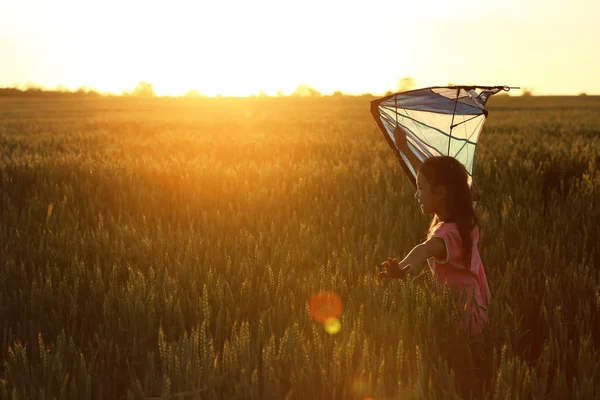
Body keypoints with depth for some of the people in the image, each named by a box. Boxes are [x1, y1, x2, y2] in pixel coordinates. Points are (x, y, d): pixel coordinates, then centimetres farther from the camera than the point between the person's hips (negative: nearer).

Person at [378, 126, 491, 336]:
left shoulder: (448, 232, -26)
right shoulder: (462, 219, 1)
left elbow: (425, 249, -51)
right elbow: (432, 178, 17)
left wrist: (403, 268, -72)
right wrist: (405, 149, 28)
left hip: (459, 318, -9)